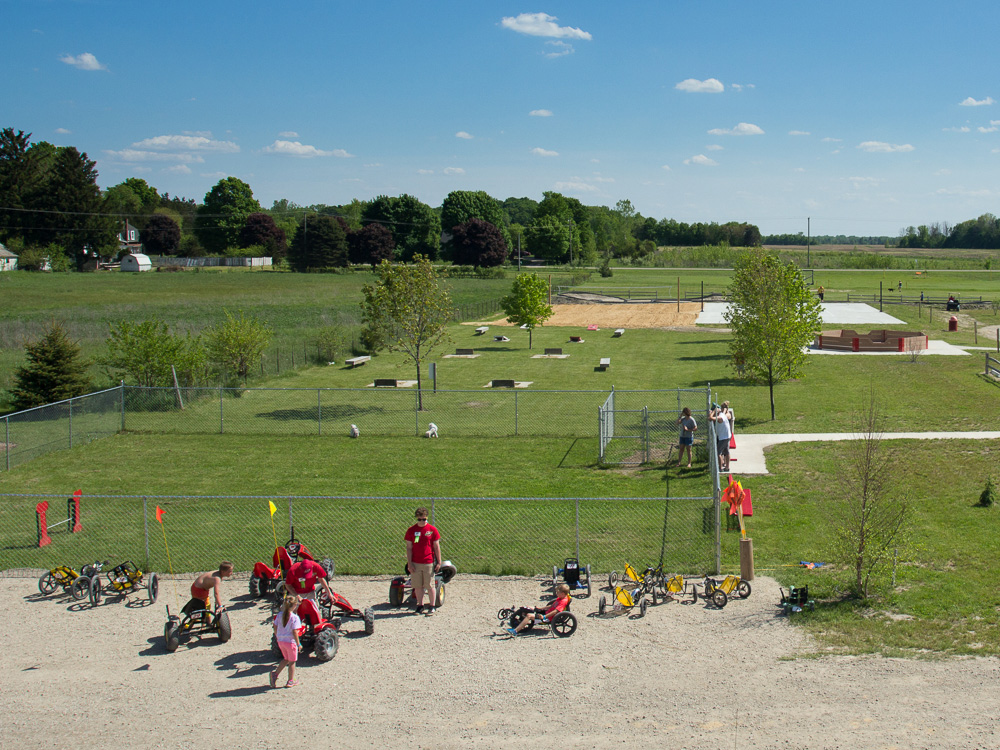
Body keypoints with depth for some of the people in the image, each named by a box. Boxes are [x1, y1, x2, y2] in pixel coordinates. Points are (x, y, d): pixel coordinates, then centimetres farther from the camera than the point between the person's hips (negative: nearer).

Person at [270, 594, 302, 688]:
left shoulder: (279, 615, -1)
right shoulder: (294, 617, -19)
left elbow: (275, 627, 5)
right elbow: (294, 632, -20)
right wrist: (298, 644, -11)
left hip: (280, 641, 6)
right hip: (290, 642, -6)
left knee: (286, 659, 25)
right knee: (292, 662, 12)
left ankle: (276, 673, 8)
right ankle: (290, 682, 21)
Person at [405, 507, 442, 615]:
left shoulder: (432, 530, 0)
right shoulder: (411, 530, 2)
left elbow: (436, 547, 4)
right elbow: (409, 548, 4)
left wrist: (438, 562, 1)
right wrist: (409, 563, -2)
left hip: (429, 563, -2)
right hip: (415, 563, 2)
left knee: (430, 586, 3)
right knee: (418, 586, 7)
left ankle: (431, 606, 15)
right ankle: (420, 606, 20)